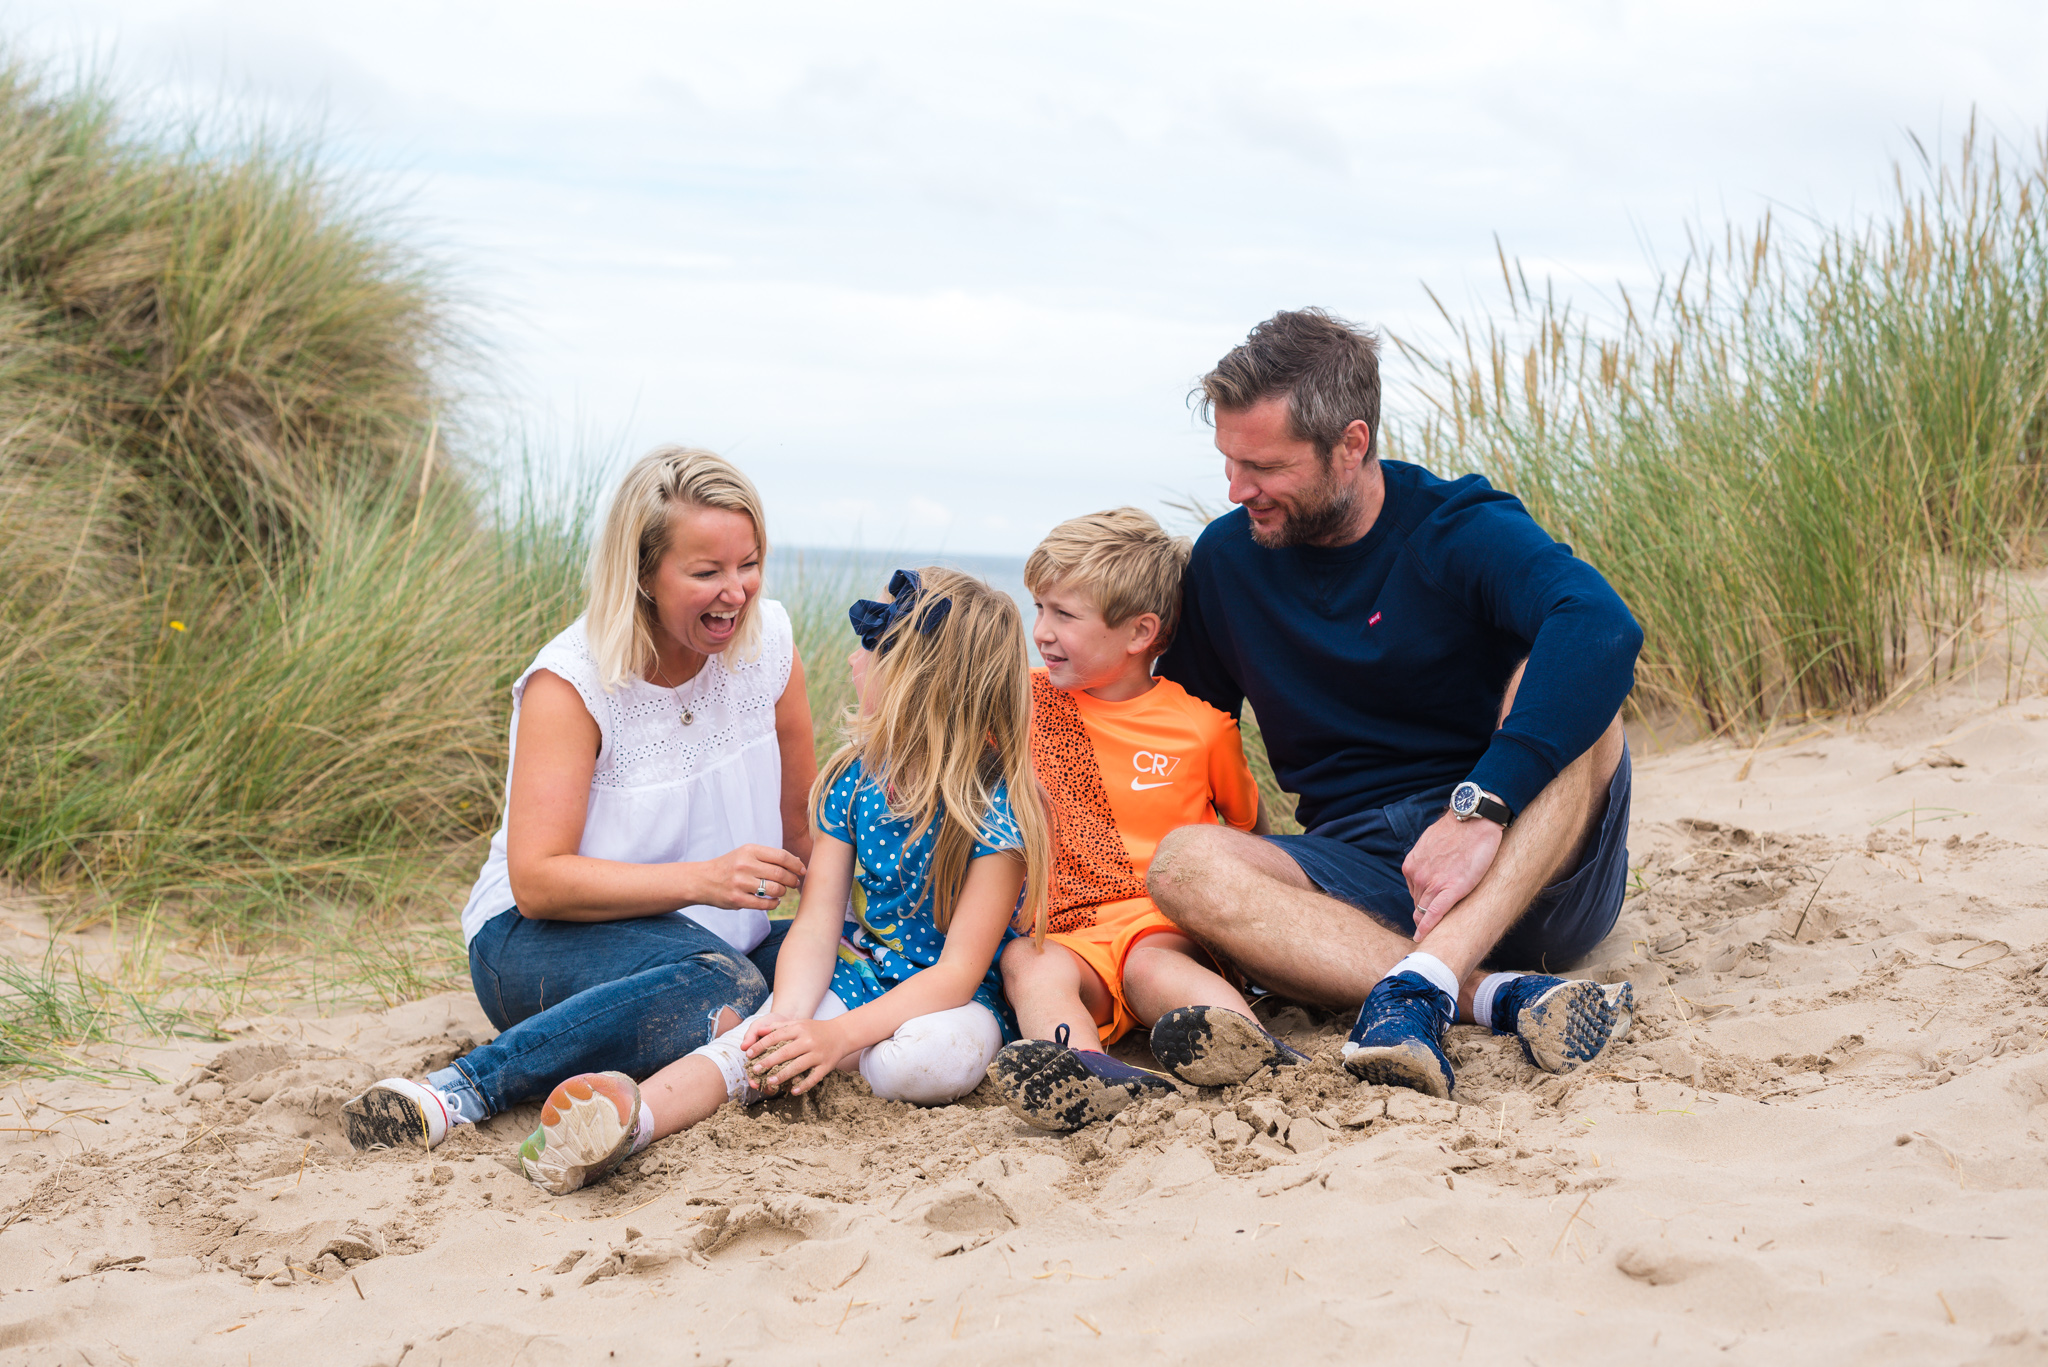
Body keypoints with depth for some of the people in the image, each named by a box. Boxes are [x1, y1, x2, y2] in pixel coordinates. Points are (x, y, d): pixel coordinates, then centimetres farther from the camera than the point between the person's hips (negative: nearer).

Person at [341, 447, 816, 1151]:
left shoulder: (768, 641, -2)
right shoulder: (570, 682, -17)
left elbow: (805, 827, 5)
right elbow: (537, 881, -23)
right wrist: (702, 879, -32)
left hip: (708, 936, 6)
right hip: (538, 940, -6)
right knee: (721, 988, -37)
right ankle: (467, 1088, -36)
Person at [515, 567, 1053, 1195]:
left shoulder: (997, 811, -17)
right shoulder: (852, 779, 1)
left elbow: (960, 970, -20)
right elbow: (816, 926, -4)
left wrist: (841, 1034, -32)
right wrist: (788, 1019, -26)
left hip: (958, 1001, -4)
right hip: (860, 973, 4)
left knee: (921, 1061, -38)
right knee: (758, 1042, -28)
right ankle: (634, 1121, -54)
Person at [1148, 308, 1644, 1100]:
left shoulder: (1462, 531, -9)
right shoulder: (1227, 560, 6)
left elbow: (1604, 629, -30)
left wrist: (1480, 809, -39)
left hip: (1537, 881, -3)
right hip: (1360, 876, 3)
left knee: (1558, 681, -30)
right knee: (1186, 865, -26)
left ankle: (1420, 983, -44)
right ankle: (1499, 998, -41)